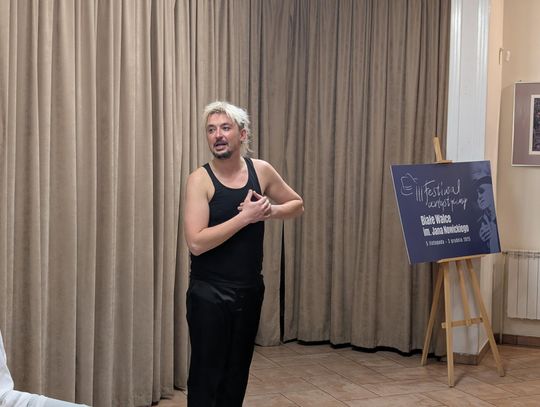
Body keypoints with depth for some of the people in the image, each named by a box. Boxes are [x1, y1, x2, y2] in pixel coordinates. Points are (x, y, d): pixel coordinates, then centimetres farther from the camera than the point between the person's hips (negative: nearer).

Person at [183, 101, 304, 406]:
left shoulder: (261, 171, 0)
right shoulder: (200, 180, -13)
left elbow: (298, 205, 14)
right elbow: (196, 242, -22)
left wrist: (271, 211, -7)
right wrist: (245, 216, -23)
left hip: (251, 289, 5)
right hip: (209, 293, -5)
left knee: (238, 371, 16)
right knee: (207, 374, 1)